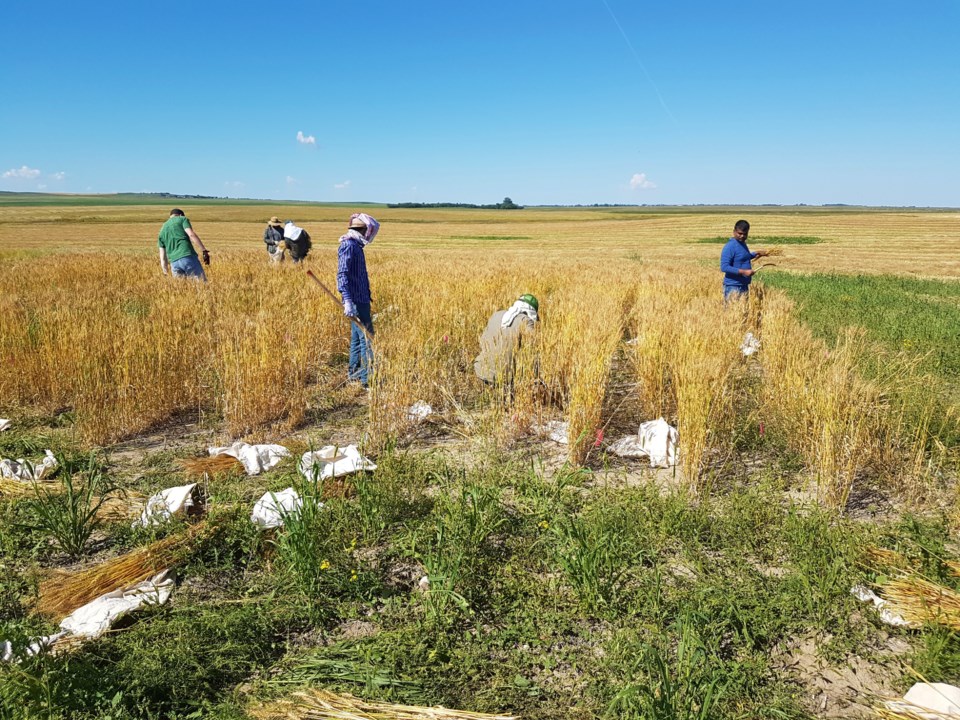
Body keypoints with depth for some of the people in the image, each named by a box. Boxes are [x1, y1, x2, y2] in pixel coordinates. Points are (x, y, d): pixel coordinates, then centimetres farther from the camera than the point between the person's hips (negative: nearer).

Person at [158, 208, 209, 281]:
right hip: (188, 257, -5)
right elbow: (191, 234, -7)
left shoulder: (162, 230, 26)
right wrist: (204, 251, -11)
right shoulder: (182, 219, 14)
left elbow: (163, 258, 23)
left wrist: (165, 273, 27)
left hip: (174, 262, 5)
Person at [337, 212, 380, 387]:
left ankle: (353, 373, 24)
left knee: (357, 337, 15)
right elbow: (342, 274, -23)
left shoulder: (356, 246, 17)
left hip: (361, 300, 10)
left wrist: (367, 297, 27)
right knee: (366, 338, -9)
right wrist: (347, 301, -32)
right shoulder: (348, 245, -14)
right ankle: (368, 377, -6)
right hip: (356, 301, -10)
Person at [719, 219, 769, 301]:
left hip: (744, 286, 9)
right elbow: (724, 267, -23)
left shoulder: (743, 244, 13)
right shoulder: (730, 247, -15)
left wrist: (756, 253, 22)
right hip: (732, 287, -9)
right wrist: (743, 272, -25)